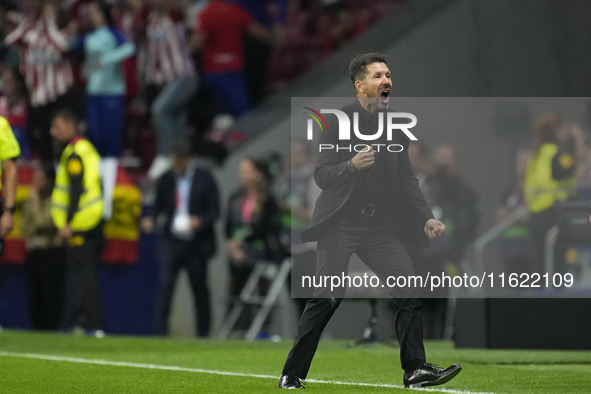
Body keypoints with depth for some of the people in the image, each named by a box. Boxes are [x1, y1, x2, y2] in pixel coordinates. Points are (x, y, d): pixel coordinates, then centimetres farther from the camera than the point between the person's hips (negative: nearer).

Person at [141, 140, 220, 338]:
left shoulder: (204, 179, -3)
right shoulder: (165, 180, 4)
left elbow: (215, 210, -3)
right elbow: (159, 206, 13)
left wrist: (200, 221, -21)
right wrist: (151, 219, -8)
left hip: (197, 245, -1)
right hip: (171, 241, 1)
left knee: (200, 289, 9)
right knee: (165, 284, -12)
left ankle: (203, 332, 22)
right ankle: (159, 331, -14)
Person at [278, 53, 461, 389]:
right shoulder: (337, 121, -4)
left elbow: (406, 178, 16)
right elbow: (321, 175, -8)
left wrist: (426, 218, 4)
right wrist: (352, 166, -26)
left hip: (381, 226, 5)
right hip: (341, 223, -5)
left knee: (410, 293, -7)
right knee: (327, 298, -11)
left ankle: (416, 369, -2)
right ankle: (293, 374, -1)